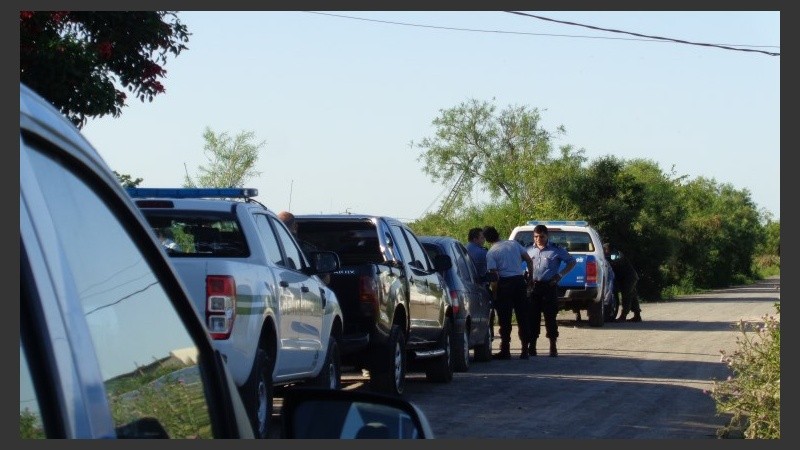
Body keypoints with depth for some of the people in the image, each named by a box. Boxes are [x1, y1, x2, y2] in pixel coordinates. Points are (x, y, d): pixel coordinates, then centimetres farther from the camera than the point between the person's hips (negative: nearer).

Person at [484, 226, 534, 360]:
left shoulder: (491, 253, -6)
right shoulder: (514, 244, 8)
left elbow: (494, 274, -13)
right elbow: (529, 260, 6)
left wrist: (494, 293, -7)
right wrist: (530, 277, 14)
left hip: (505, 283, -4)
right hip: (519, 281, 4)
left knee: (505, 320, 2)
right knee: (522, 317, 7)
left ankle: (505, 350, 2)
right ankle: (525, 350, 7)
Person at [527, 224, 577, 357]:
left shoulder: (556, 250, 2)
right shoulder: (529, 250, 10)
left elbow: (572, 261, 8)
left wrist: (560, 275, -1)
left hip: (549, 287, -3)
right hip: (533, 286, 3)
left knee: (550, 317, -1)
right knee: (533, 317, 2)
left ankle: (553, 347, 5)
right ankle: (532, 346, 8)